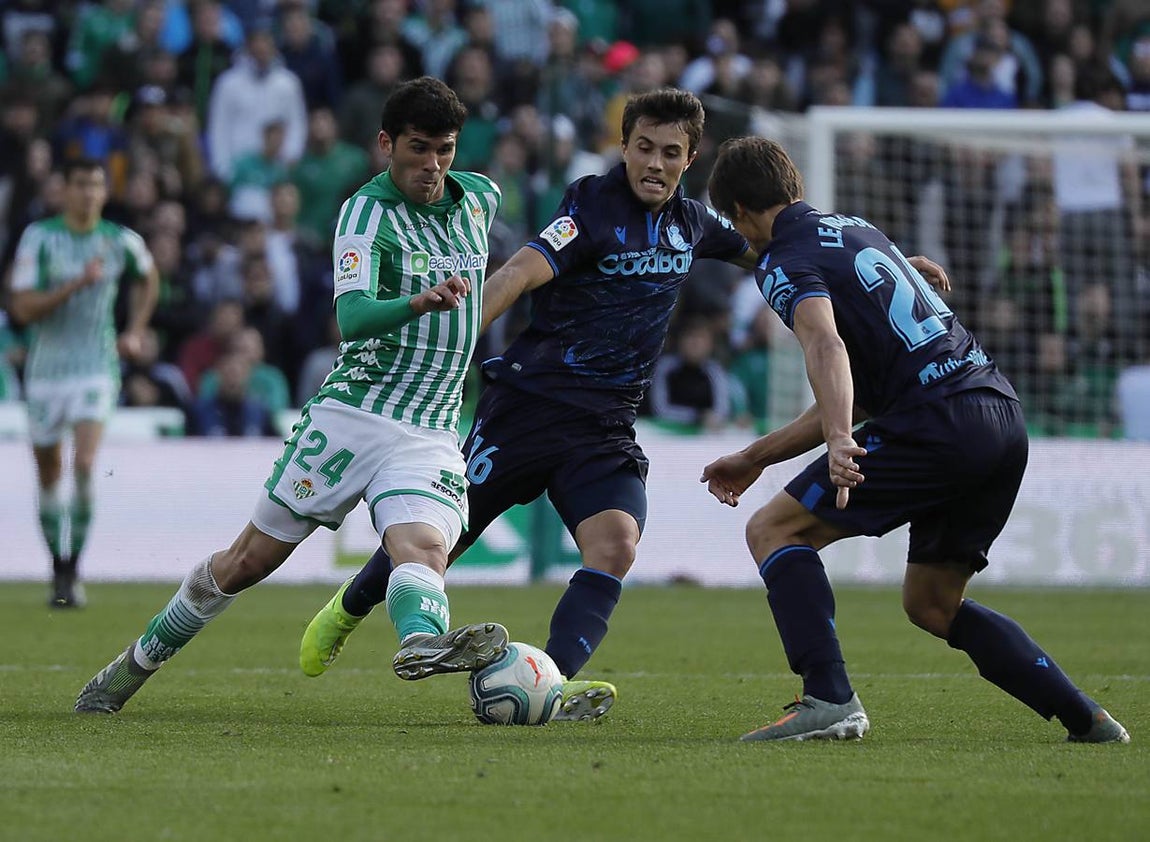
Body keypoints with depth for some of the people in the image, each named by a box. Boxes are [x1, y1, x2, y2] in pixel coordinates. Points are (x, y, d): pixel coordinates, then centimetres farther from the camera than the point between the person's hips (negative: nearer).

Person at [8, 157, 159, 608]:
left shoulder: (122, 241, 0)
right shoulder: (39, 237, -7)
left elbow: (148, 278, 24)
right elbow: (23, 308, -14)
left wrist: (136, 331, 15)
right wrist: (77, 284, -24)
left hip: (97, 367, -1)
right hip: (46, 366, 1)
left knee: (84, 465, -19)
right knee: (49, 473, 8)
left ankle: (72, 572, -12)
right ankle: (58, 567, 26)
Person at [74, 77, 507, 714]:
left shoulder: (479, 196, 8)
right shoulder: (366, 212, -10)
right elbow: (352, 317, -28)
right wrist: (422, 304, -44)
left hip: (430, 437, 3)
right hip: (350, 415, -3)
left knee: (424, 550, -29)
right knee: (250, 559, 6)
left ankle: (423, 640, -60)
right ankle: (140, 659, 25)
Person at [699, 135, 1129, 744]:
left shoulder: (784, 263, 0)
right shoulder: (859, 231, 27)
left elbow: (826, 345, -23)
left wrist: (840, 441, -38)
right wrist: (755, 457, 34)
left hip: (938, 422, -9)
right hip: (1003, 415, 9)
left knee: (773, 530, -1)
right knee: (931, 605, 20)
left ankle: (828, 699, -16)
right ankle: (1087, 719, 12)